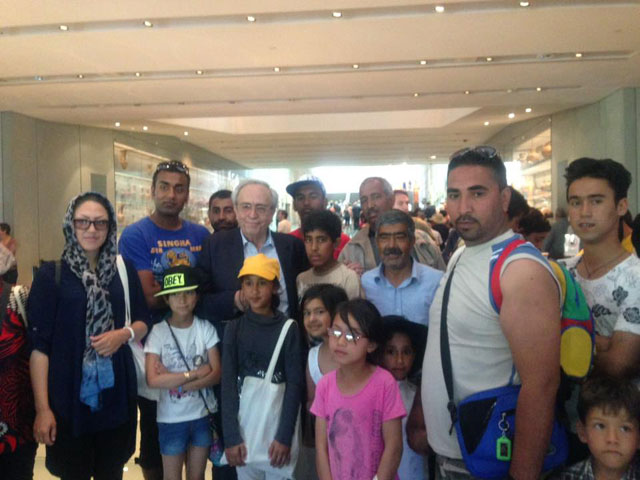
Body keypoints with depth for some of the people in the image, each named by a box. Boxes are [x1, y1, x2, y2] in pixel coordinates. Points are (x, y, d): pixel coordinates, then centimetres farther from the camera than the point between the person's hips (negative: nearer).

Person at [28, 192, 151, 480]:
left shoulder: (124, 270, 3)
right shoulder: (51, 274, -6)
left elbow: (144, 321, 10)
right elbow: (38, 344, -8)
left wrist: (124, 334, -12)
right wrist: (42, 407, -11)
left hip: (116, 393, 3)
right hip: (68, 396, -2)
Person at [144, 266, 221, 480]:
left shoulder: (205, 328, -6)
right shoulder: (158, 332, -11)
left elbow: (216, 374, -9)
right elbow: (153, 380, -18)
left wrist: (173, 380, -18)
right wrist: (196, 373, -18)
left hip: (203, 415, 2)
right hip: (171, 418, -1)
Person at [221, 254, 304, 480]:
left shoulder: (288, 328, -4)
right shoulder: (234, 328, 0)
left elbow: (295, 383, -7)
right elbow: (228, 383, -3)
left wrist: (285, 435, -12)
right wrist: (231, 436, -9)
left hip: (278, 418, -1)